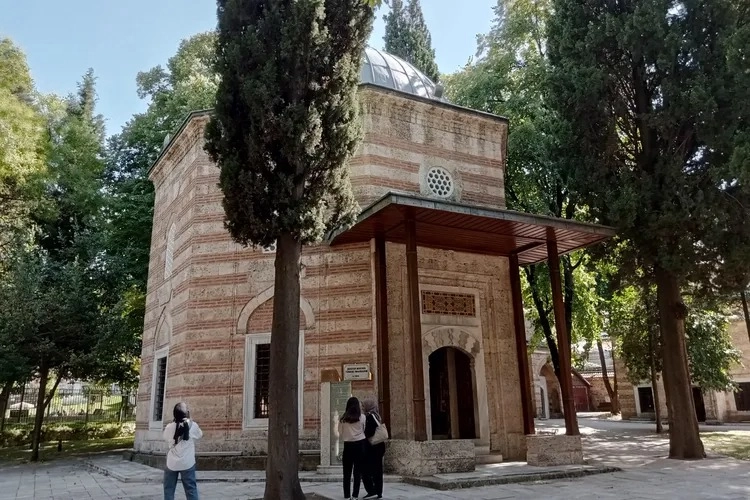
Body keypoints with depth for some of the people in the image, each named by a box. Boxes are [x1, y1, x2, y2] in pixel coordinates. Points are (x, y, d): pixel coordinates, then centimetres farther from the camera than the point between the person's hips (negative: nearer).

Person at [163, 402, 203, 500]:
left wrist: (173, 422, 11)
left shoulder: (169, 427, -7)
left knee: (168, 489, 12)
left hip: (171, 464, 1)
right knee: (191, 489, 4)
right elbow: (200, 435, 11)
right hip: (187, 463, -1)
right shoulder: (192, 426, -9)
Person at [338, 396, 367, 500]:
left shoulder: (343, 418, -1)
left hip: (348, 445, 1)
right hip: (360, 444, -1)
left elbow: (340, 433, 3)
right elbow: (365, 430, 1)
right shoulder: (362, 417, -4)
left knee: (347, 472, 9)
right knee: (358, 471, 4)